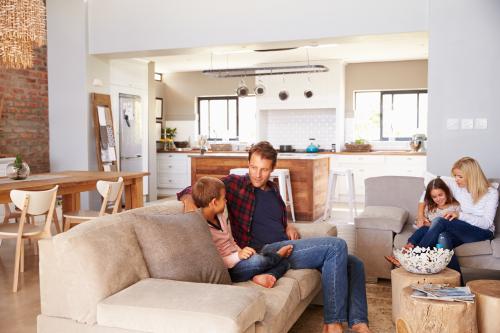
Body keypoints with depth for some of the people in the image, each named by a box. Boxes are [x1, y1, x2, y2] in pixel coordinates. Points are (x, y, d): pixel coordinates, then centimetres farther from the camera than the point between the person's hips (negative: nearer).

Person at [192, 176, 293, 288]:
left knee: (284, 262, 4)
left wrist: (242, 253, 0)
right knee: (258, 261, -32)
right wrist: (238, 256, -27)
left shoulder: (221, 217, 9)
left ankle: (261, 276, -24)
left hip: (236, 261, 9)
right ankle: (277, 255, 1)